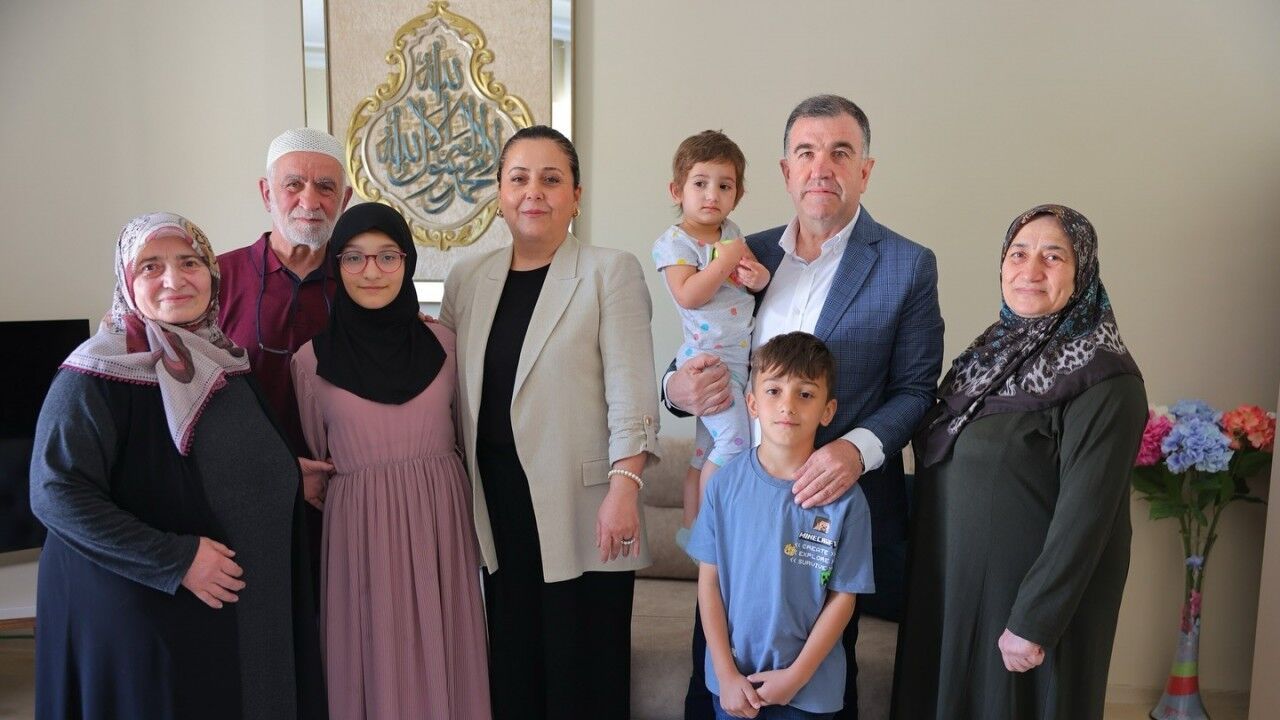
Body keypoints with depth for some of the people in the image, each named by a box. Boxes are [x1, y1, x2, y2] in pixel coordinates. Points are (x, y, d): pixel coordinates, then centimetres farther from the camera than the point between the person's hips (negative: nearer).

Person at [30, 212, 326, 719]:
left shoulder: (230, 364, 7)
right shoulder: (99, 374, -12)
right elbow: (56, 493, -19)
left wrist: (296, 470, 1)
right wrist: (174, 559, -22)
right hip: (136, 612, -6)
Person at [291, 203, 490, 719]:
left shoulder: (441, 343, 2)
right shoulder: (311, 358, -3)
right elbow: (311, 458, 7)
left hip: (441, 520, 2)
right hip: (359, 526, -1)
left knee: (440, 658, 9)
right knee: (374, 660, 7)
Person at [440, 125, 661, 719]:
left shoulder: (611, 272, -2)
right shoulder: (467, 278, 11)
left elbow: (629, 388, -10)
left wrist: (625, 488, -19)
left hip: (580, 507, -4)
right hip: (497, 503, 4)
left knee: (585, 669, 3)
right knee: (512, 658, 13)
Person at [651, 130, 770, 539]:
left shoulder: (731, 233, 11)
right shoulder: (673, 242, -9)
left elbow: (752, 277, 17)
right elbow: (687, 295, -22)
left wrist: (760, 277, -5)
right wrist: (727, 260, -21)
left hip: (740, 359, 7)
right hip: (707, 359, -7)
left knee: (707, 449, 15)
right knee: (735, 439, -14)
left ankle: (691, 529, 27)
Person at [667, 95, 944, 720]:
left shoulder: (908, 265, -5)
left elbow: (916, 390, -5)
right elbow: (706, 360, 10)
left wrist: (858, 448, -23)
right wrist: (679, 388, -13)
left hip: (838, 505, -3)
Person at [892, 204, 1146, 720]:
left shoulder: (1103, 377, -17)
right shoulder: (993, 347, 5)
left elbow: (1085, 513, -20)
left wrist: (1033, 621, -19)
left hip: (1028, 592, -7)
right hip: (950, 582, 7)